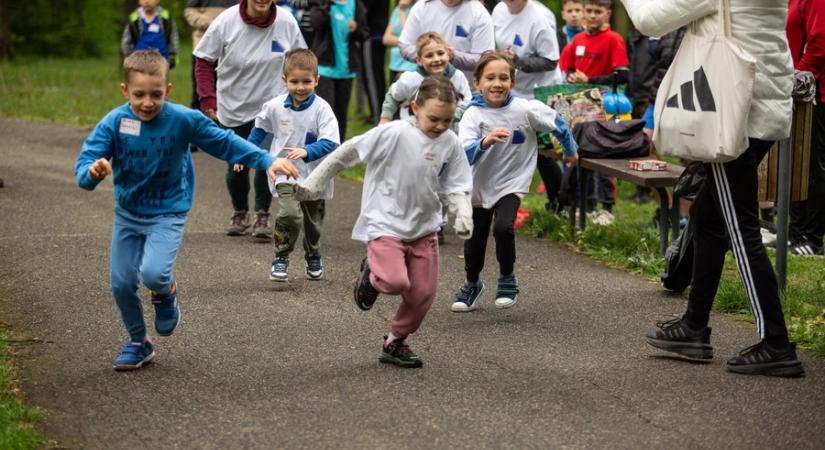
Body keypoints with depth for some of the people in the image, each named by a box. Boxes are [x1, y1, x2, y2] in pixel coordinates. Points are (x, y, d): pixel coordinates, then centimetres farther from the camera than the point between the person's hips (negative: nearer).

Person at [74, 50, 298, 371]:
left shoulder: (182, 119, -16)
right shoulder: (114, 123, -15)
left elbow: (223, 142, -7)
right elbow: (83, 166, -19)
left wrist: (266, 161, -13)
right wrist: (93, 172, -44)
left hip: (167, 214, -3)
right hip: (127, 213, 3)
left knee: (152, 273, -24)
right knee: (121, 283, 4)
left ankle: (165, 291, 14)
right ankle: (138, 342, 29)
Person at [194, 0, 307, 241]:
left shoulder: (286, 22, -11)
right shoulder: (226, 22, -14)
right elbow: (204, 61, -5)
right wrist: (208, 100, -10)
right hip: (233, 108, 1)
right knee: (236, 166, 10)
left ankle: (262, 217, 4)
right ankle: (240, 213, 36)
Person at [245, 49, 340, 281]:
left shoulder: (322, 109, -15)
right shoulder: (274, 106, -6)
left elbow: (329, 142, -24)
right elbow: (259, 130, 13)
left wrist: (307, 151, -39)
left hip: (314, 176, 1)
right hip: (285, 173, 0)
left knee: (313, 221, 17)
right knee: (290, 214, -24)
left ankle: (313, 257, 45)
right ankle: (281, 258, -9)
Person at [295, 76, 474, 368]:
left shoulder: (450, 143, -2)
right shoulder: (394, 133, -17)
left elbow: (455, 187, 4)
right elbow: (347, 153, -10)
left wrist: (463, 215, -16)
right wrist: (313, 184, -9)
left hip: (424, 229, 5)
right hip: (385, 225, -5)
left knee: (423, 294, 5)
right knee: (395, 282, -24)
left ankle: (395, 343, 30)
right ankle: (372, 274, 13)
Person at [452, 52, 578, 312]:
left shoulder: (525, 110, -16)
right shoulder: (473, 115, -18)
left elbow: (557, 123, 2)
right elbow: (464, 153, -30)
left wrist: (570, 151, 17)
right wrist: (485, 142, -49)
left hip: (512, 183, -1)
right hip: (480, 185, 2)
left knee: (503, 227, -25)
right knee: (475, 239, 12)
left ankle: (508, 279, 1)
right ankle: (472, 285, 41)